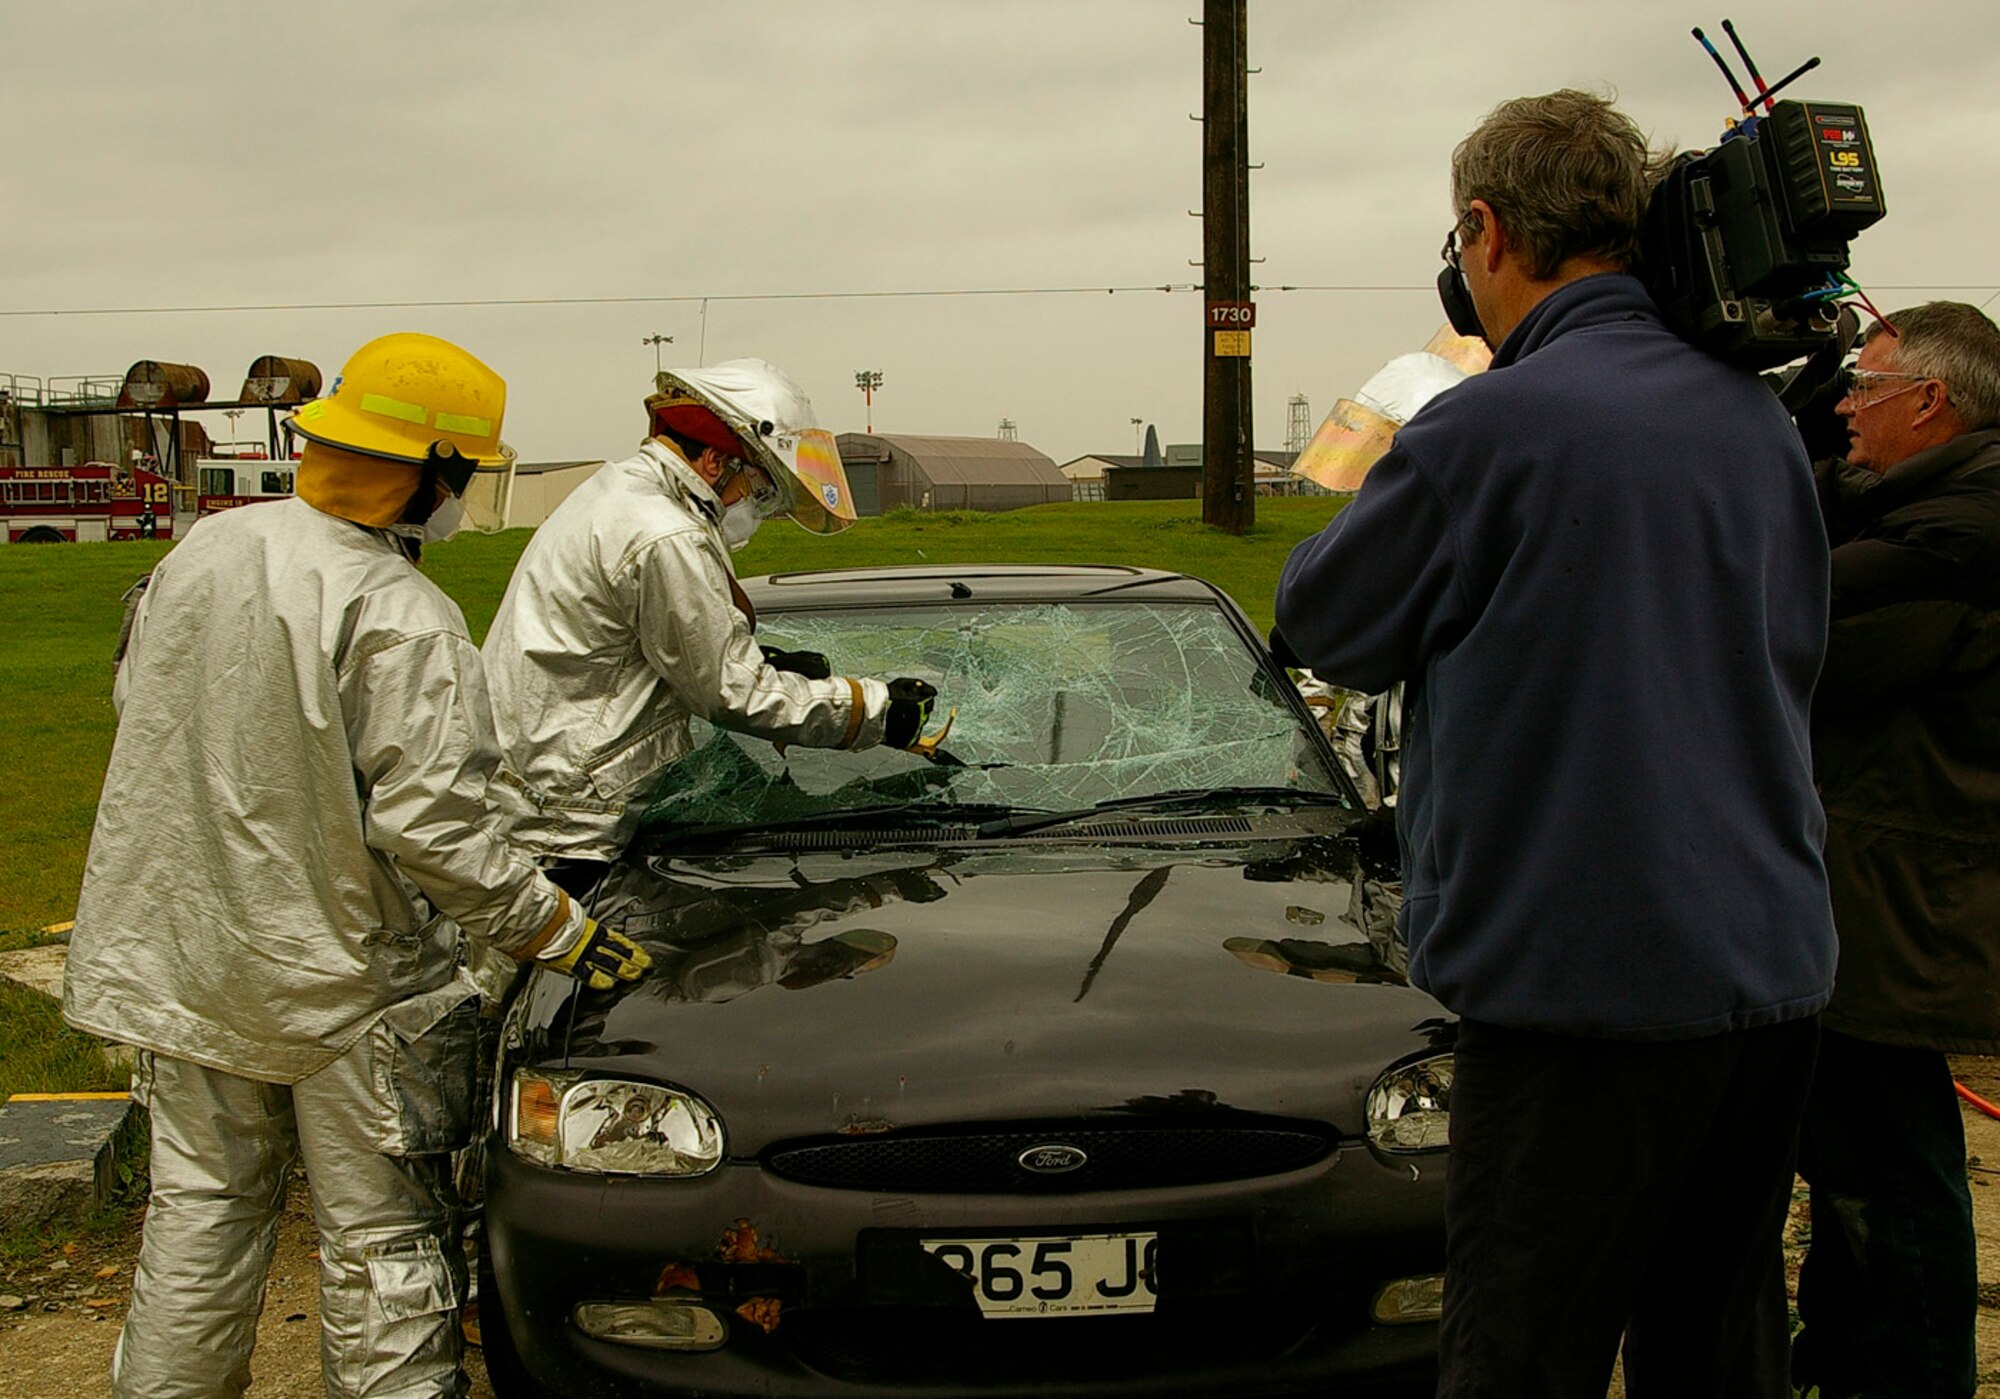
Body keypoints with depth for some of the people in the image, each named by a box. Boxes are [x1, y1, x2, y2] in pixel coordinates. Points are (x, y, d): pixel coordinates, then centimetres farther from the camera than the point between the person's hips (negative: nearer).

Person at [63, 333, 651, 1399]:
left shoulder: (200, 553, 0)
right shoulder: (401, 620, -22)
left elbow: (136, 702, 13)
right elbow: (428, 824, -25)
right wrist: (558, 930, -15)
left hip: (177, 958, 7)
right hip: (343, 979, -6)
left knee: (201, 1207, 21)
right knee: (381, 1237, 7)